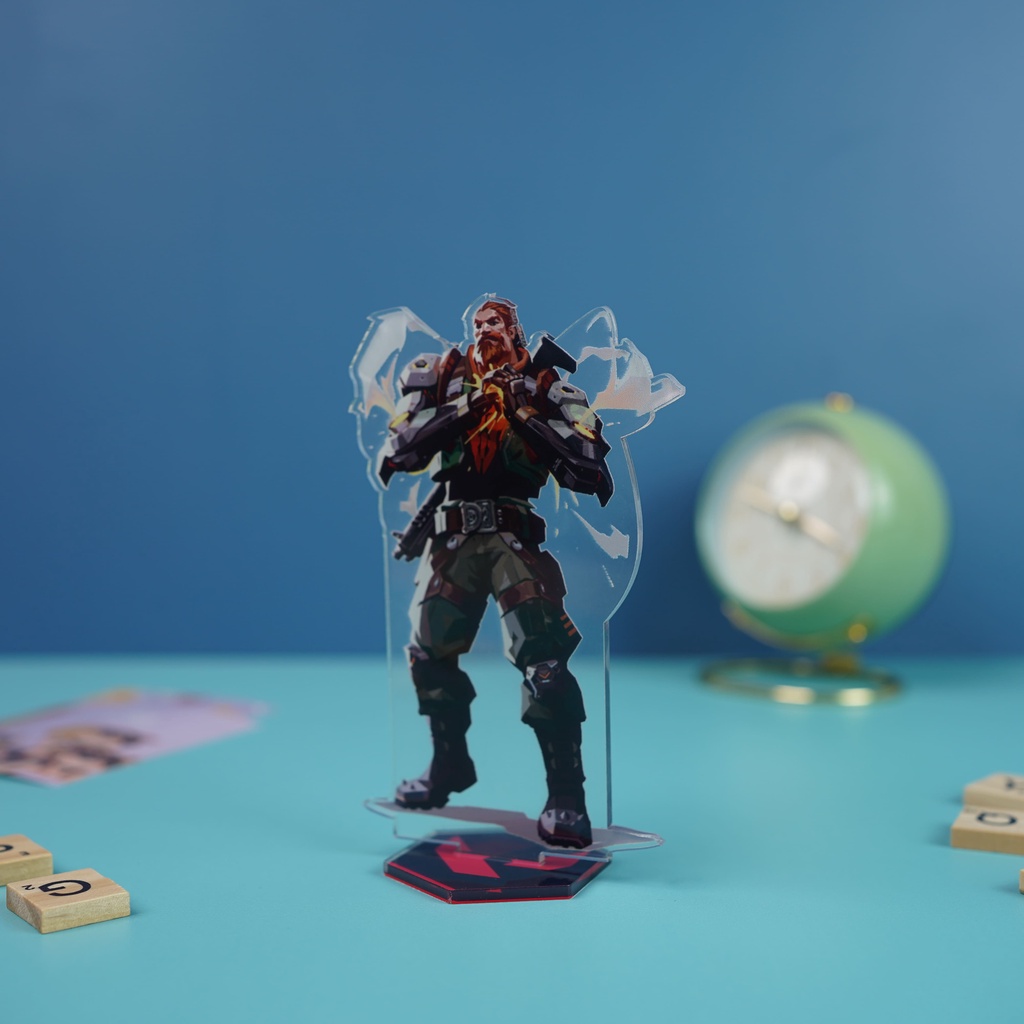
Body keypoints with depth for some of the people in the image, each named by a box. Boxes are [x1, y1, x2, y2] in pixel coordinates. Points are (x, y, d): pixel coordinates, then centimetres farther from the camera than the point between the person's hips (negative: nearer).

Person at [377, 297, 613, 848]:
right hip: (451, 538, 4)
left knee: (543, 659, -15)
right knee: (430, 653, 13)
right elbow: (398, 452, -5)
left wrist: (528, 415, -15)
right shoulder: (438, 380, 9)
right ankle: (450, 765, 37)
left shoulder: (548, 391, 4)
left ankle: (566, 796, -5)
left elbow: (587, 466, -8)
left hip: (517, 537, -3)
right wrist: (462, 408, -12)